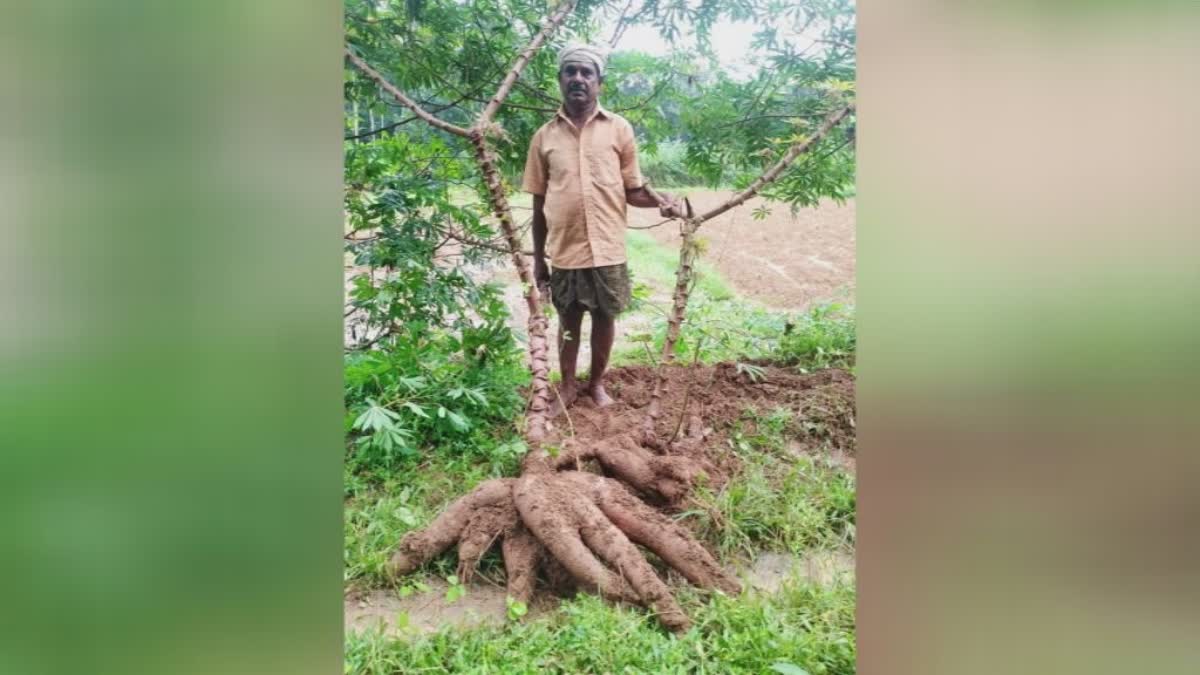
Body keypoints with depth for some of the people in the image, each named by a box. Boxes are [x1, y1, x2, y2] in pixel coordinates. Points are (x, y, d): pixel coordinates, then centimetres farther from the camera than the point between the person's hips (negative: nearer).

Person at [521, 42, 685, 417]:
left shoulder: (619, 128, 0)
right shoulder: (544, 136, 3)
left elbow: (632, 189, 5)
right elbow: (539, 203, 7)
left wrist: (660, 200, -16)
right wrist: (538, 257, 7)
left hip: (607, 250, 0)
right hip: (564, 251, 1)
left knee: (604, 317, 12)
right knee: (568, 320, 13)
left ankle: (597, 382, 33)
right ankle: (567, 386, 31)